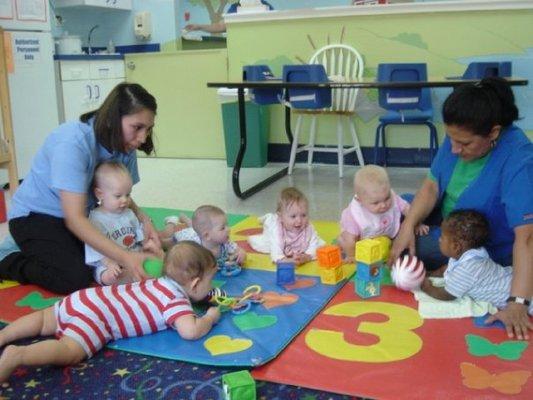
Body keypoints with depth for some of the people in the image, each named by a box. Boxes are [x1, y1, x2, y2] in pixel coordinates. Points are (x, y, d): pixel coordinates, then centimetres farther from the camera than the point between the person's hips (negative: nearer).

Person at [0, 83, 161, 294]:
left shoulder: (125, 146, -11)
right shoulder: (73, 142, -32)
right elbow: (74, 219, -35)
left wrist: (143, 220, -22)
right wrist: (124, 257, -44)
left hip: (81, 214, 7)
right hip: (36, 216, -7)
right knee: (76, 279, -25)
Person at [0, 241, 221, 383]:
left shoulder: (165, 282, 16)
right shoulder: (177, 301, -11)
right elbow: (190, 331, -27)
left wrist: (210, 298, 34)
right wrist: (211, 317, -6)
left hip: (89, 299, 9)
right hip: (95, 316, -9)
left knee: (43, 320, 24)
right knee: (70, 350, -26)